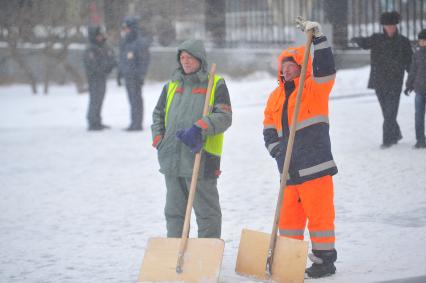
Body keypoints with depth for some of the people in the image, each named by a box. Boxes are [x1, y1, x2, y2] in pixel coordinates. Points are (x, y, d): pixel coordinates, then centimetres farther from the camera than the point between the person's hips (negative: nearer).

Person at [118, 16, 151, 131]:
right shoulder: (124, 43, 15)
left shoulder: (141, 43, -10)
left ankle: (137, 123, -4)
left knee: (136, 99, -7)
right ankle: (134, 123, 14)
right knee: (132, 100, 10)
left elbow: (144, 61, -13)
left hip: (135, 76, -8)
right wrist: (119, 74, 18)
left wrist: (141, 76, -18)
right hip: (127, 76, 8)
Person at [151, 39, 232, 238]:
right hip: (172, 160, 6)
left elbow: (224, 117, -10)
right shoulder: (172, 85, 16)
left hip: (201, 157, -6)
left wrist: (199, 128, -23)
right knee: (174, 211, 12)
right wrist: (159, 140, 9)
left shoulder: (215, 85, 0)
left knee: (206, 211, -1)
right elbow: (158, 114, 24)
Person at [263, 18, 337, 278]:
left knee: (319, 212, -3)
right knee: (289, 214, 12)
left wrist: (318, 38, -26)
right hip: (290, 167, 7)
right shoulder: (277, 96, 15)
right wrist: (275, 148, 5)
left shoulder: (315, 88, -2)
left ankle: (325, 259, 4)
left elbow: (326, 68, -21)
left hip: (314, 164, -7)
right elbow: (269, 127, 22)